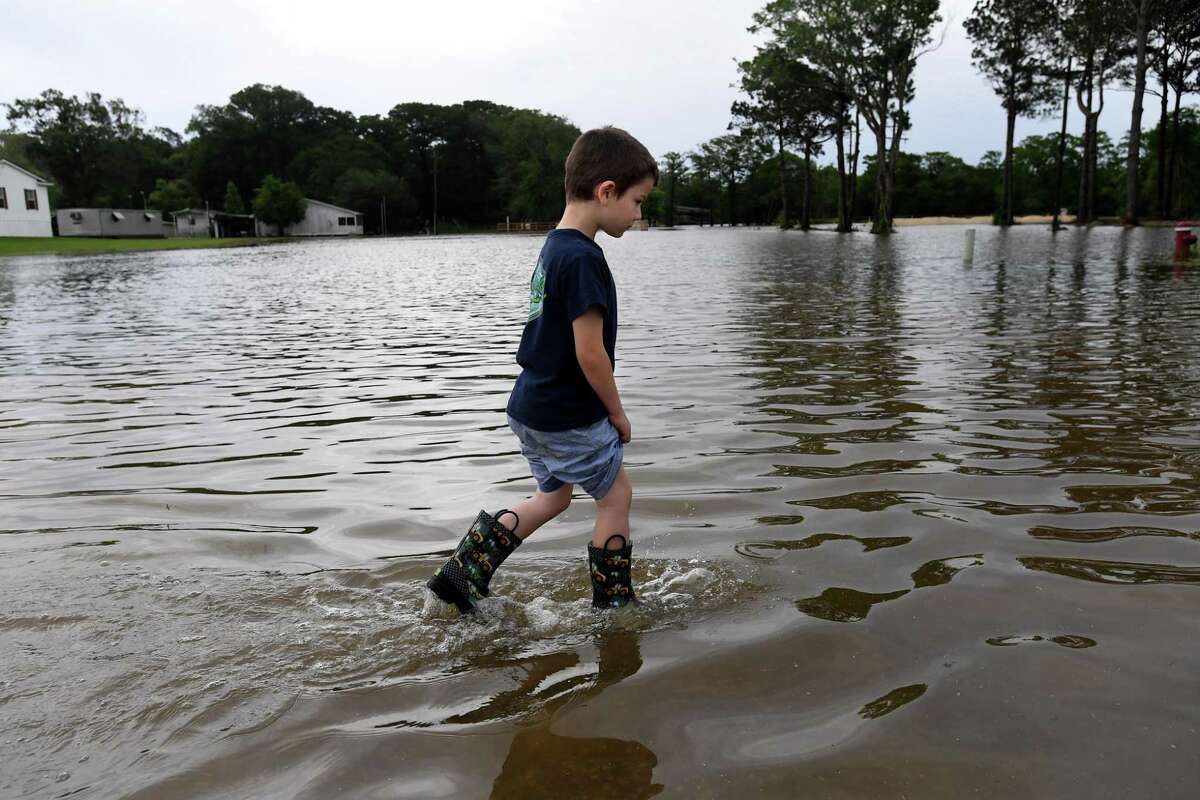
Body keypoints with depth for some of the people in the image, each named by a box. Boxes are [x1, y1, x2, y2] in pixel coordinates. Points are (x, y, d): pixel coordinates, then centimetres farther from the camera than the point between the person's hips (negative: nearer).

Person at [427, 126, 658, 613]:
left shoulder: (554, 246, 8)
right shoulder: (583, 258, -22)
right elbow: (590, 353, -24)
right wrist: (617, 413, -9)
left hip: (531, 407, 9)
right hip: (568, 414, -9)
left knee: (552, 498, 22)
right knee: (616, 496, 8)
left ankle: (461, 574, 23)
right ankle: (613, 604, 21)